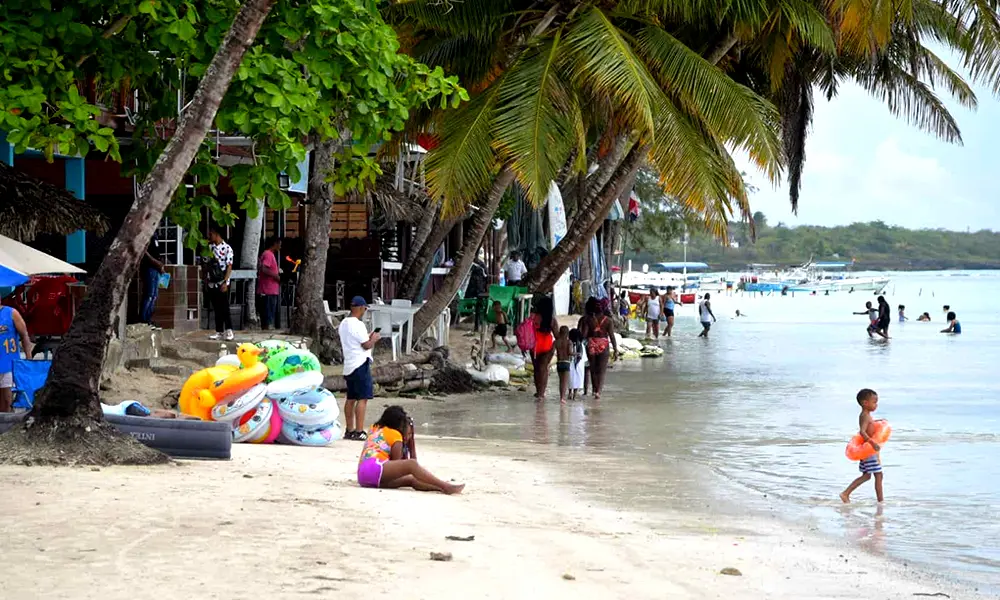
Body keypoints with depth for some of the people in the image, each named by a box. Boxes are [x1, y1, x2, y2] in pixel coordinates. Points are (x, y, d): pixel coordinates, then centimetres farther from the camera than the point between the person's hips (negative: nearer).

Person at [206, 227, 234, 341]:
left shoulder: (227, 248, -6)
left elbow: (229, 266, -10)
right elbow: (206, 264, 17)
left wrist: (225, 282, -16)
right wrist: (206, 278, 8)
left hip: (222, 283, -6)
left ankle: (228, 330, 2)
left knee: (225, 308, -4)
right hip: (212, 283, 6)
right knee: (216, 309, 8)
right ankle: (219, 331, 12)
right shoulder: (210, 247, 12)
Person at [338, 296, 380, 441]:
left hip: (348, 366, 9)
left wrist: (368, 337, 19)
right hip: (360, 364, -9)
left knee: (351, 398, 12)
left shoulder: (343, 323, 13)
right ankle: (359, 431, -12)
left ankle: (350, 430, 15)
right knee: (362, 398, -8)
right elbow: (366, 345, -15)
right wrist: (374, 338, 3)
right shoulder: (358, 325, -15)